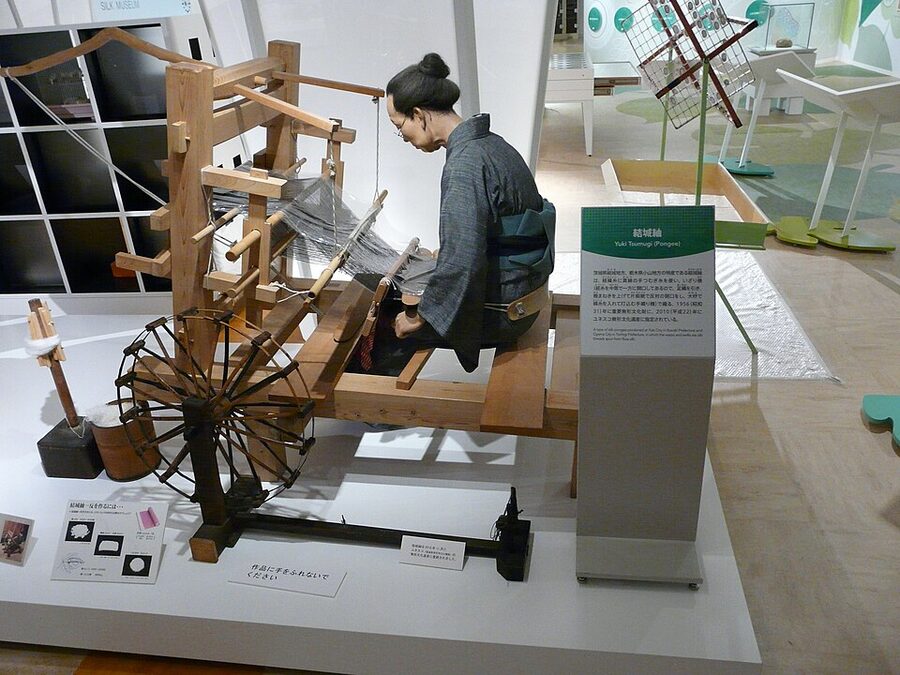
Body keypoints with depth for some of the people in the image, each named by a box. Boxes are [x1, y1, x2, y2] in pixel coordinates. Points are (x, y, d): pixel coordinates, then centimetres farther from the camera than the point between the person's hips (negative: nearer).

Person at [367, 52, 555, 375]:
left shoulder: (464, 164, -25)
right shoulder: (487, 142, 5)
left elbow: (461, 264, -29)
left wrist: (420, 317, -16)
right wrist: (443, 256, 22)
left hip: (498, 313, -9)